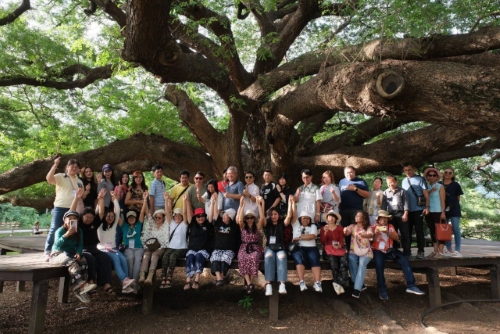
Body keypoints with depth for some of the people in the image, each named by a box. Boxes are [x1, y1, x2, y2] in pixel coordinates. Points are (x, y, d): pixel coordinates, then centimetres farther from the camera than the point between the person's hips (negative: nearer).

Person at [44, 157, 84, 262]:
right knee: (54, 230, -5)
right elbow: (49, 179, -19)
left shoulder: (79, 181, 18)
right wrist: (55, 165, -20)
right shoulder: (60, 176, 1)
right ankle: (47, 253, 2)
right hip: (60, 208, -5)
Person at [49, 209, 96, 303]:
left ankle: (78, 288, -28)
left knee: (83, 260, -27)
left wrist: (78, 253, -17)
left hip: (71, 254, 5)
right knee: (71, 262, -37)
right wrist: (66, 235, -35)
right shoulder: (60, 230, -7)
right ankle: (81, 285, -48)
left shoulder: (79, 231, 7)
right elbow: (57, 245, -22)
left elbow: (80, 245, 4)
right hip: (58, 254, -5)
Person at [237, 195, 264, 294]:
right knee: (242, 259, -34)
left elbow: (262, 218, -9)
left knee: (253, 258, -36)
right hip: (244, 247, 1)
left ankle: (249, 282, -25)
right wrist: (242, 205, -14)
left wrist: (259, 204, -11)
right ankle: (249, 283, -35)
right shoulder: (243, 226, 10)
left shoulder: (257, 226, 9)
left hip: (255, 248, -1)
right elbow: (239, 220, -12)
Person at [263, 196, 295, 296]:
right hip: (269, 247, 0)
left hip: (280, 248, 0)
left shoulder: (282, 224, 11)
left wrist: (290, 202, -6)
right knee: (269, 257, -36)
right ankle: (268, 284, -43)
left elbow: (289, 216, -4)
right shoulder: (267, 224, 11)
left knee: (282, 257, -35)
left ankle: (282, 284, -45)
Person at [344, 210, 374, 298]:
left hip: (365, 251, -2)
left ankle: (357, 288, -31)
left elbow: (371, 235, -21)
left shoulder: (368, 228, 2)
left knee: (362, 264, -29)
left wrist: (363, 235, -45)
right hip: (354, 251, 2)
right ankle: (361, 285, -14)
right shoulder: (352, 226, 10)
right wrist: (345, 230, -36)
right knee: (351, 260, -28)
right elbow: (346, 232, -9)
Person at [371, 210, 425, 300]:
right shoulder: (374, 227, 5)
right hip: (377, 251, -4)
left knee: (404, 259, -19)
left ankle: (411, 285, -16)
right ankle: (382, 289, -24)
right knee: (379, 263, -34)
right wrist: (376, 233, -20)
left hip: (389, 250, 4)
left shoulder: (390, 226, 15)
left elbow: (397, 238, 2)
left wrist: (388, 232, -14)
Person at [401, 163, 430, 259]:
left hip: (418, 209, -5)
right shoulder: (403, 181, 11)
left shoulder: (420, 179, -3)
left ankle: (420, 251, 8)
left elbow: (426, 193, -6)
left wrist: (427, 207, -14)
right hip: (407, 210, 5)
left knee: (419, 230, 2)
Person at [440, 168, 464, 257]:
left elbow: (458, 198, 8)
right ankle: (449, 249, 14)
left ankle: (457, 250, 1)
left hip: (454, 209, -2)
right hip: (443, 209, 3)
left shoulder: (456, 185, 4)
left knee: (456, 230, -3)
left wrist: (453, 205, 3)